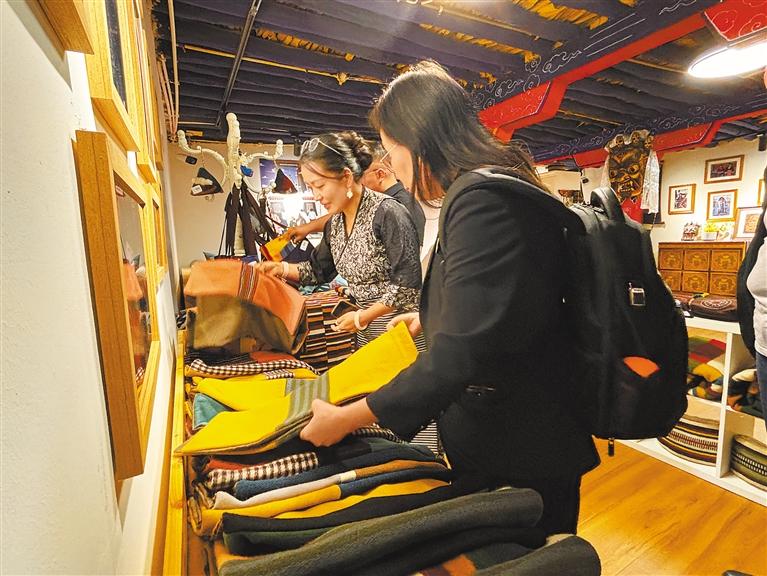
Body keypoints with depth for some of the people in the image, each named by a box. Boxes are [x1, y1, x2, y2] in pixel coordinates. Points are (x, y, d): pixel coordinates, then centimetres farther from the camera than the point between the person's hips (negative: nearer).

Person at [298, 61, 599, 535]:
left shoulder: (483, 204, -26)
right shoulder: (496, 191, 7)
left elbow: (459, 355, -30)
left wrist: (345, 419, -23)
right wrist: (429, 319, 22)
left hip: (521, 457, -9)